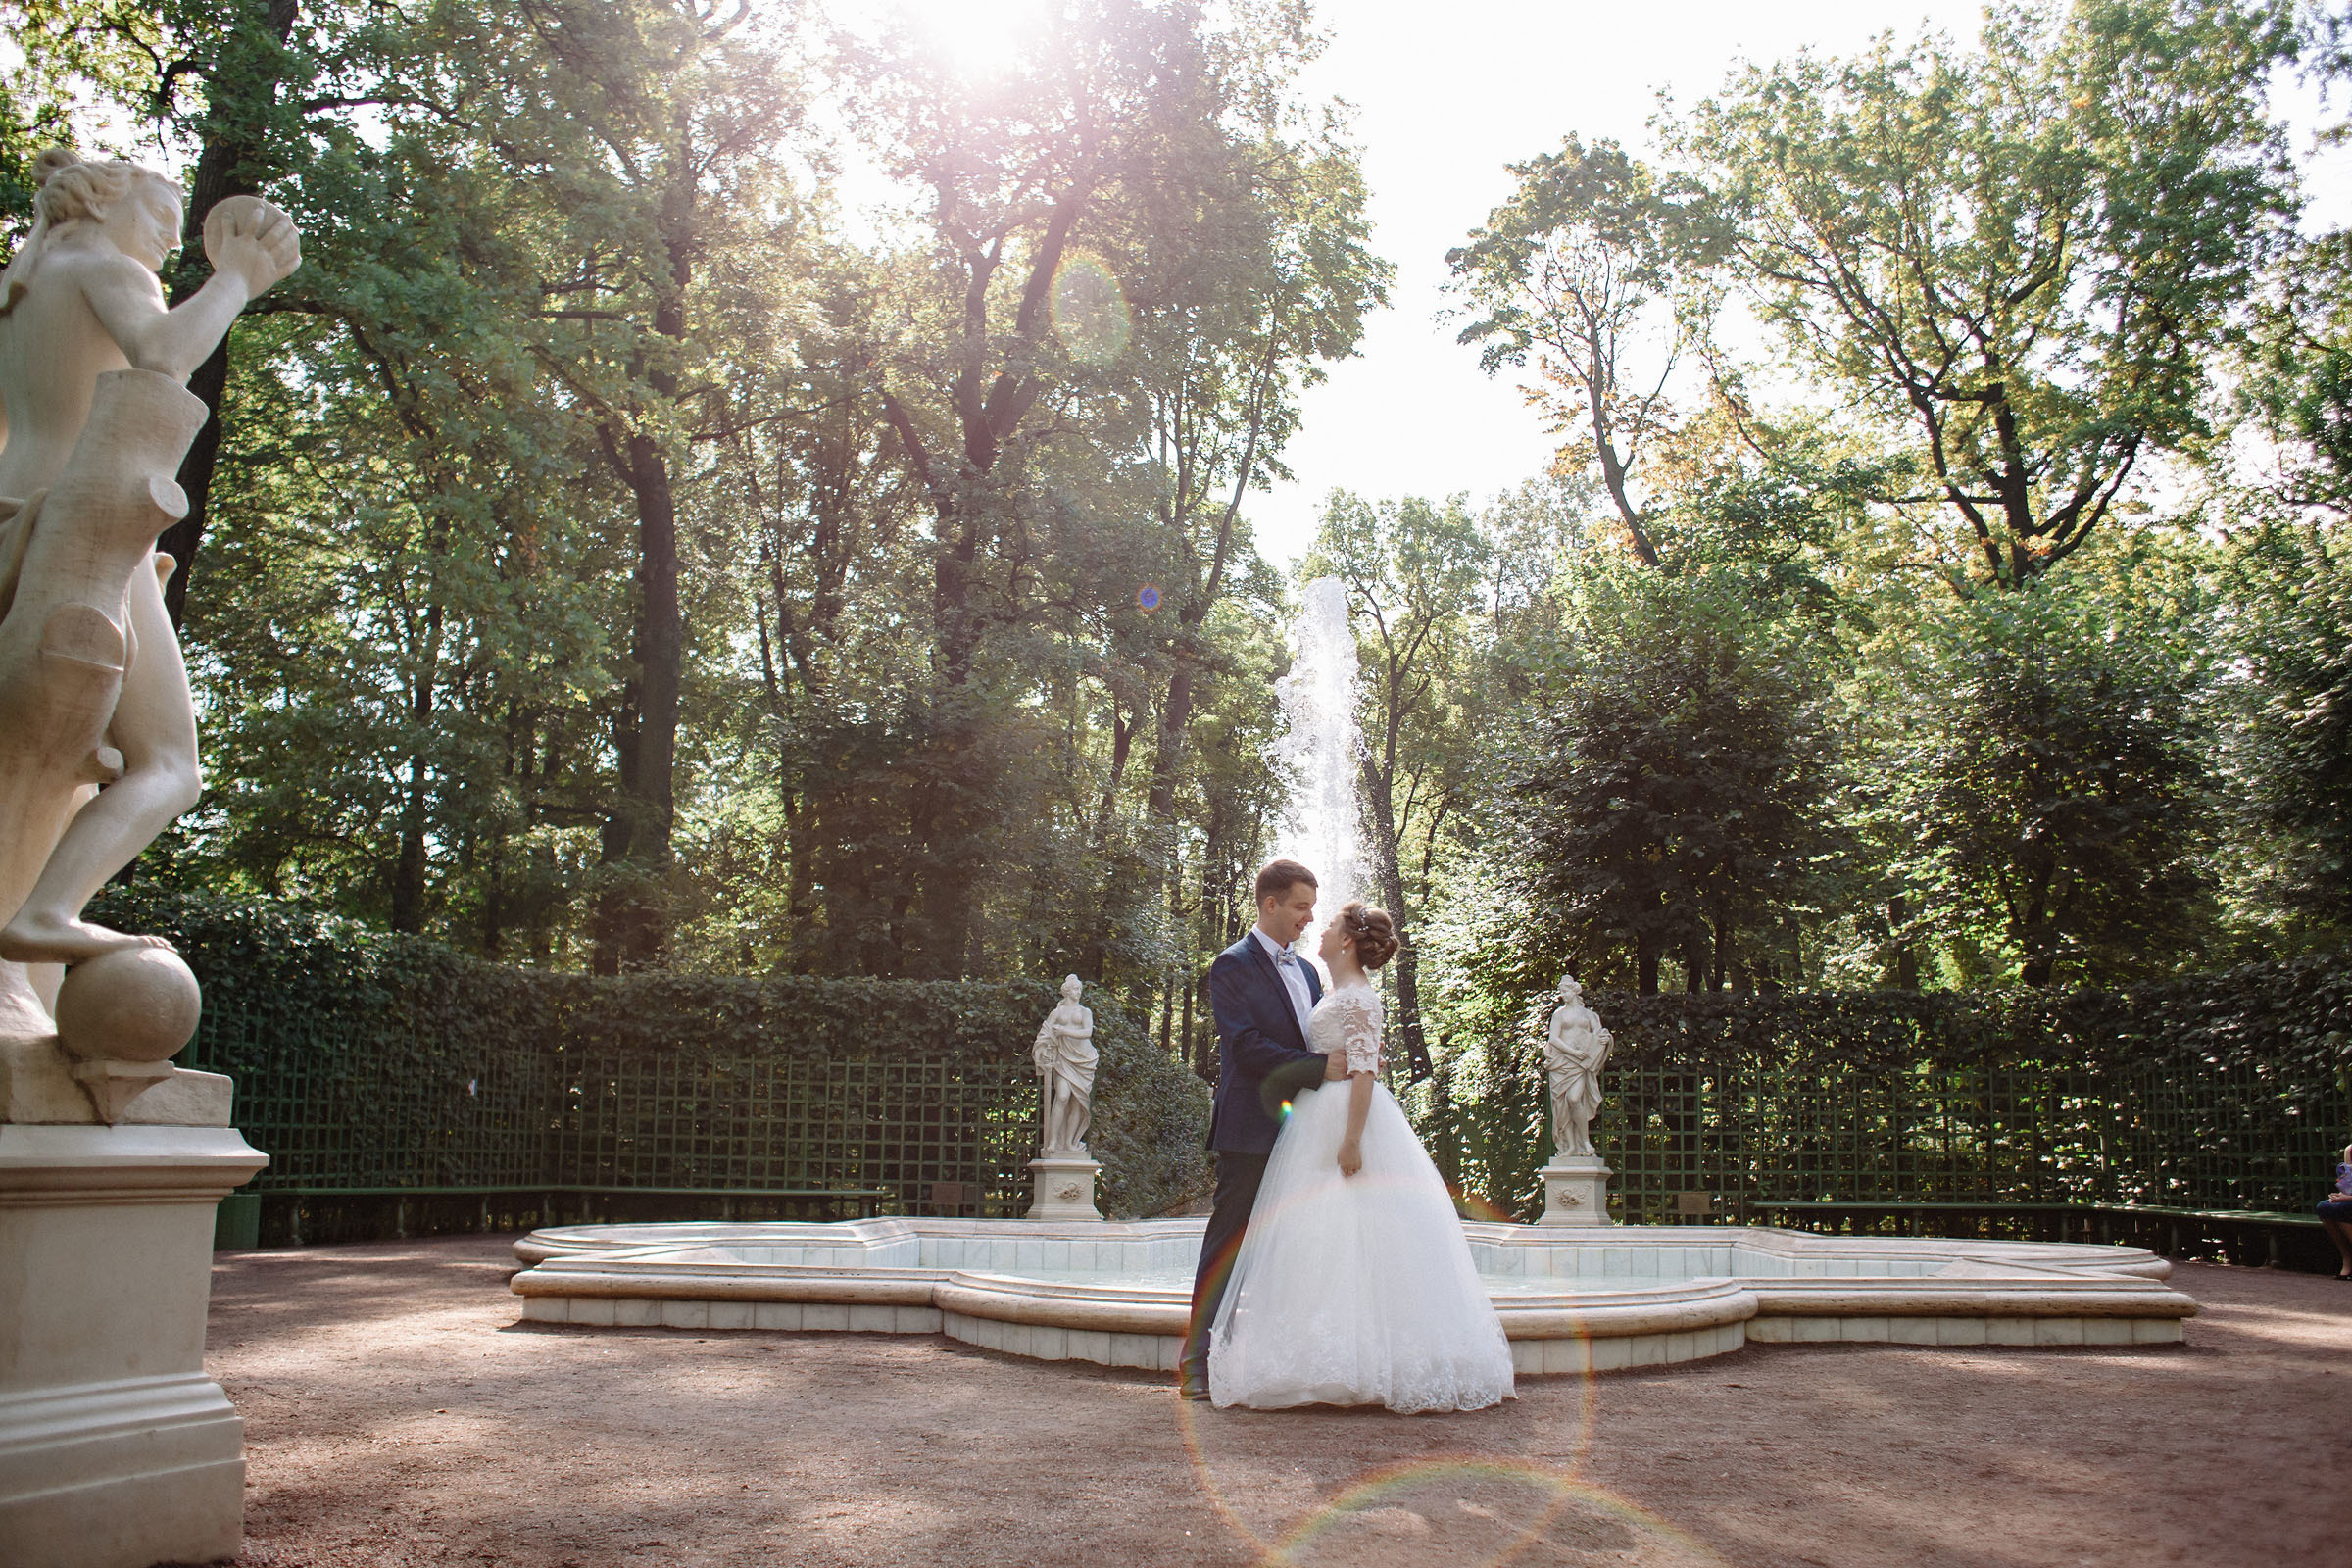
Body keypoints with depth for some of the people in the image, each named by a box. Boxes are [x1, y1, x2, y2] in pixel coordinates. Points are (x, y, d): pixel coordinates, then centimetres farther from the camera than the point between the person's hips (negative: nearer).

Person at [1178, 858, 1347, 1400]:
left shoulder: (1306, 970, 19)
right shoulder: (1233, 966, -6)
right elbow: (1247, 1047, -16)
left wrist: (1351, 1060, 1)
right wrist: (1319, 1067, -19)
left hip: (1299, 1128, 7)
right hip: (1250, 1131, -7)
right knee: (1228, 1243, -3)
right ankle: (1198, 1360, 4)